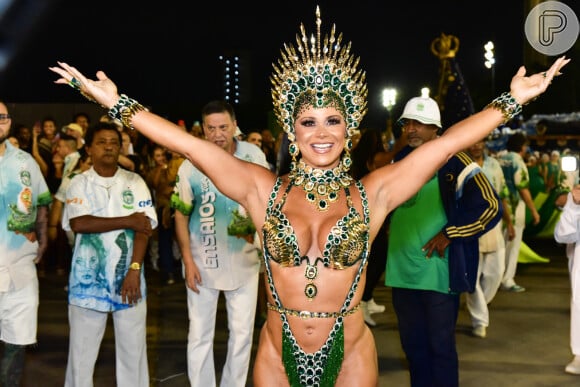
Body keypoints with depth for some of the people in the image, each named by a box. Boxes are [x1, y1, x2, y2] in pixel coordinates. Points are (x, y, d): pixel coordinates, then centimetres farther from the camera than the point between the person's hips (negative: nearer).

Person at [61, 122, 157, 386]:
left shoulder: (135, 183, 3)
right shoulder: (78, 183, 2)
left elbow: (143, 228, -5)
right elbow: (78, 224, -14)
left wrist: (134, 270, -15)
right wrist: (127, 221, -13)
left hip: (128, 277, 1)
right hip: (88, 279, 0)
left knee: (133, 349, 6)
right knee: (81, 350, 8)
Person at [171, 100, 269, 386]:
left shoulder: (254, 156, -6)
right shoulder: (190, 166, -11)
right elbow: (181, 215, -5)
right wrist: (188, 260, -9)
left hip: (244, 260, 2)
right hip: (203, 261, -1)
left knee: (242, 332, 11)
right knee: (200, 334, 7)